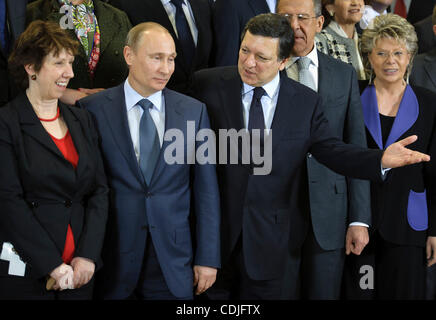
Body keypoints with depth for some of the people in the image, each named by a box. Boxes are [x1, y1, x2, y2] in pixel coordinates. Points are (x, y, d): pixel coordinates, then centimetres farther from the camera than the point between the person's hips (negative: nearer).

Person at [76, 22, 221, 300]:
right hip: (113, 261, -1)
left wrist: (208, 258, 2)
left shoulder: (194, 111, 4)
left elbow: (206, 190, 4)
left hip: (174, 259, 2)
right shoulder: (93, 109, -3)